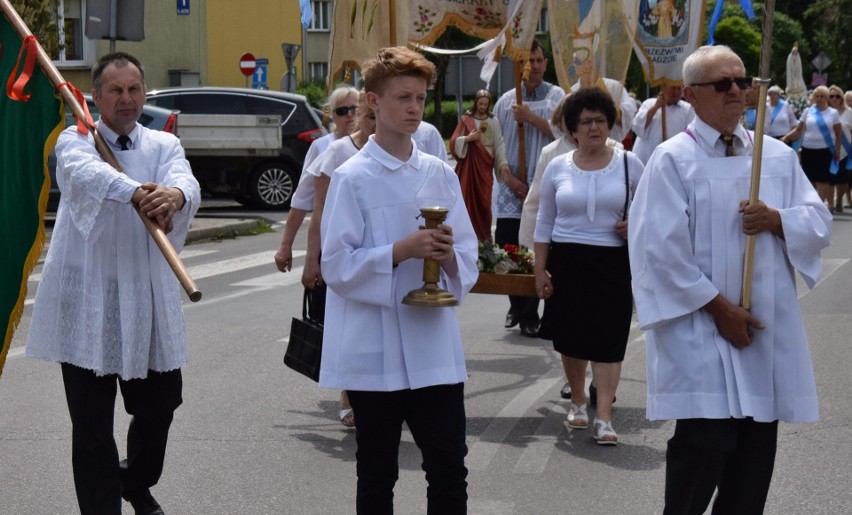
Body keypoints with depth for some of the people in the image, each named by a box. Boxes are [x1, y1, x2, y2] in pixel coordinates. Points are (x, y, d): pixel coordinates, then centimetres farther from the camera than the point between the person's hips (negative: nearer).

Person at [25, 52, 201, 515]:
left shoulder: (164, 145, 8)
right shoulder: (75, 141, 0)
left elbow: (185, 181, -16)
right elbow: (86, 172, -26)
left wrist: (174, 194, -42)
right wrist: (136, 192, -47)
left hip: (148, 300, 3)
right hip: (85, 302, -3)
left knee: (159, 404, 14)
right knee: (92, 423, -1)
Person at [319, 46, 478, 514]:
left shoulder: (440, 174, 8)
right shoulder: (352, 178, -5)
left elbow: (468, 257, 9)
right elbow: (337, 267, -9)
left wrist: (448, 256, -13)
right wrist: (402, 251, -21)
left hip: (435, 348, 4)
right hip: (375, 352, -3)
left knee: (449, 467, 3)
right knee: (377, 474, 7)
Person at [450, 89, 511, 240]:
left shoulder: (493, 121, 6)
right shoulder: (466, 119, 4)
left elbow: (499, 144, 1)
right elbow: (454, 141, 1)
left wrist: (503, 162, -11)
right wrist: (467, 138, -17)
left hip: (485, 164, 0)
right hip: (468, 164, 0)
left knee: (484, 199, -3)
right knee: (468, 198, -7)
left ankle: (485, 235, 5)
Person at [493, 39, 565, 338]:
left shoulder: (556, 96, 4)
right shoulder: (506, 101, 10)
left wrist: (531, 118, -10)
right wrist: (510, 179, -3)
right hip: (511, 189, 2)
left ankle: (529, 315, 6)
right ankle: (517, 306, 22)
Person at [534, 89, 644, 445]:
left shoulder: (628, 164, 1)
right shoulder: (557, 168, 4)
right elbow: (544, 222, 9)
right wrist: (540, 270, 5)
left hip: (613, 262, -2)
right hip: (568, 261, 2)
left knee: (608, 339, -7)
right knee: (572, 337, 9)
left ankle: (604, 417, -5)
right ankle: (577, 402, 31)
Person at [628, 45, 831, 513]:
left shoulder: (779, 156, 11)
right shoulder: (673, 159, -5)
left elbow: (819, 224, 10)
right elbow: (661, 249, -11)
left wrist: (776, 220, -11)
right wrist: (718, 306, -13)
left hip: (768, 327, 5)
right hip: (701, 329, -5)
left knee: (756, 447, 7)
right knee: (706, 443, -11)